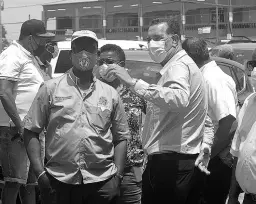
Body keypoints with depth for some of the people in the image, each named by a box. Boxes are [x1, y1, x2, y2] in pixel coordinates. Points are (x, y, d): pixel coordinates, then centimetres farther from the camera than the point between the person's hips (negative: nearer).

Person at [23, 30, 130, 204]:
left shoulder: (110, 93, 10)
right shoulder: (50, 89, 4)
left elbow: (121, 137, 12)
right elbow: (31, 132, 3)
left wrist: (118, 175, 1)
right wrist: (40, 173, -6)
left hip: (102, 182, 1)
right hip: (59, 182, -1)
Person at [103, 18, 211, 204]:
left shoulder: (178, 65, -12)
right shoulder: (183, 64, 22)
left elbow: (179, 99, -35)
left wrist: (134, 83, -37)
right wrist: (205, 144, 18)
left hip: (170, 163, -11)